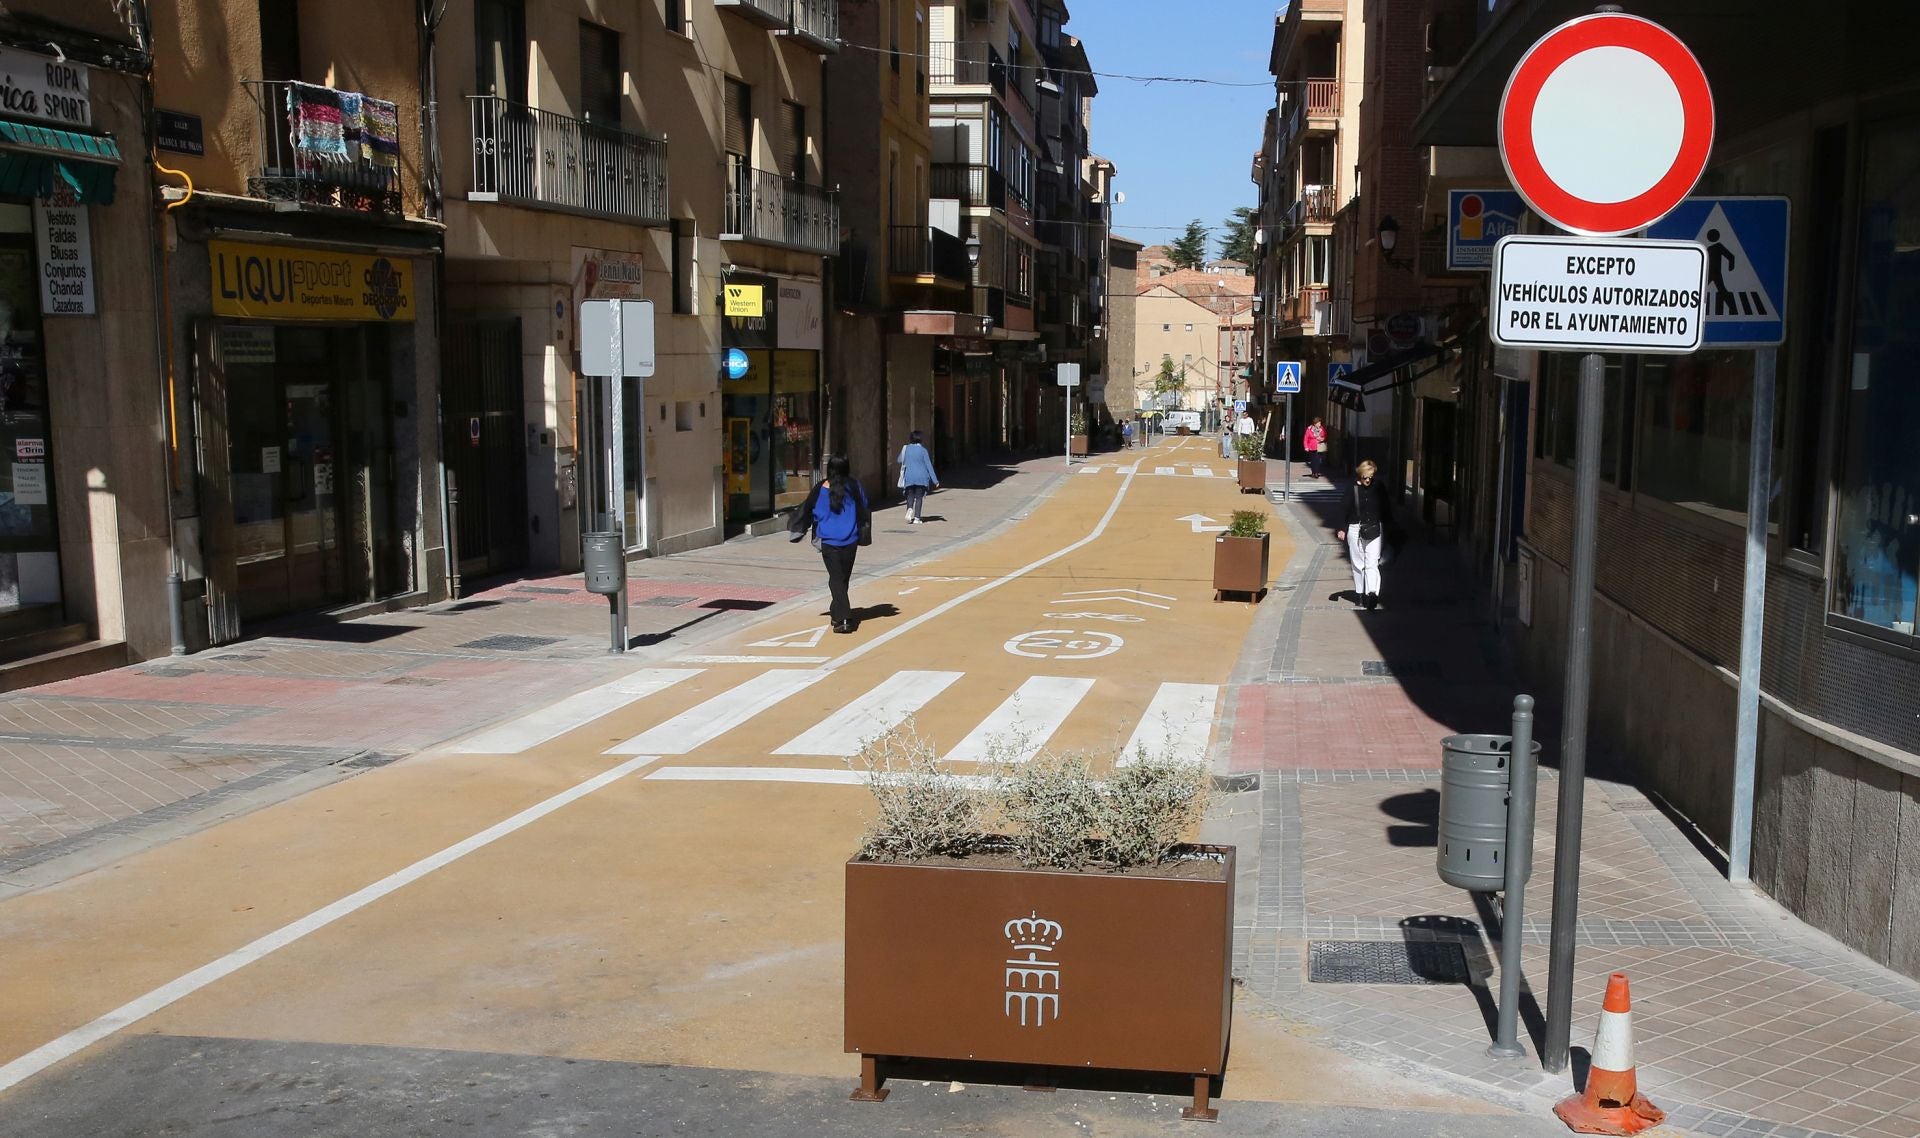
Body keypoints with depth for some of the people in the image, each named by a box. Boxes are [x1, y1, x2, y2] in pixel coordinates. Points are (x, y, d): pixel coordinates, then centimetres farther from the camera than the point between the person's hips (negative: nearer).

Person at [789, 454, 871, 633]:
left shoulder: (820, 488, -3)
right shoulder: (854, 486, 0)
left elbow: (808, 510, 6)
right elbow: (863, 508, 10)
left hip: (828, 541, -1)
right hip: (850, 541, 2)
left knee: (836, 579, -2)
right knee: (844, 578, 16)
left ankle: (843, 618, -16)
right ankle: (838, 612, 27)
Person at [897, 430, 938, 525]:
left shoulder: (906, 449, 1)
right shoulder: (923, 450, -5)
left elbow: (900, 460, 16)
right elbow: (929, 465, -5)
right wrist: (935, 480, -2)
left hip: (909, 477, 2)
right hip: (921, 477, -2)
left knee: (910, 496, 11)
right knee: (919, 497, 4)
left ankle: (909, 509, -19)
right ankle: (916, 518, 0)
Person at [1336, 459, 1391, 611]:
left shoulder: (1379, 489, 2)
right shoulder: (1353, 490, -2)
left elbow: (1386, 510, 11)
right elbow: (1346, 511, 2)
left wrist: (1388, 528, 11)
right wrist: (1343, 529, -3)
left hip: (1374, 529, 0)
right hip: (1355, 529, 0)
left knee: (1372, 563, -10)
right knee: (1358, 564, 6)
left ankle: (1372, 593, -20)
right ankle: (1361, 593, 17)